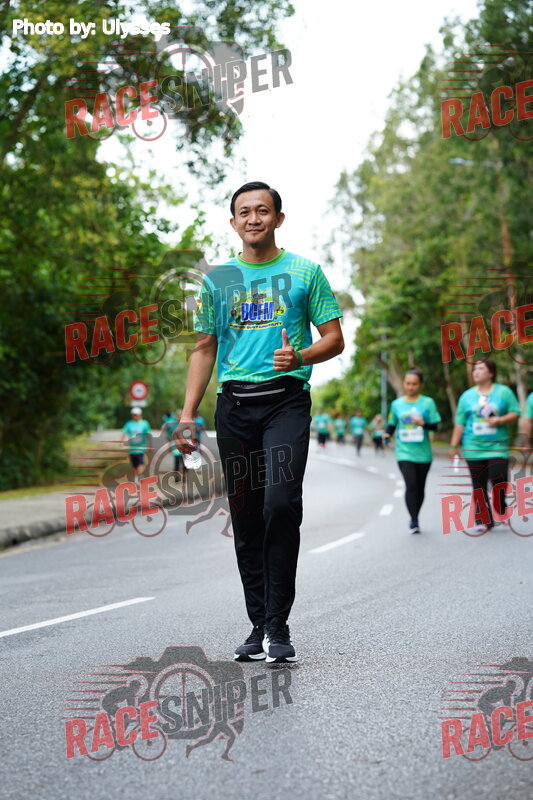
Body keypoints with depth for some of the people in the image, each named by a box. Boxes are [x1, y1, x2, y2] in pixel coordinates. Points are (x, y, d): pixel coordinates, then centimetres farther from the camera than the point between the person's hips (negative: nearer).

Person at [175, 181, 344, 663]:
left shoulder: (304, 272, 7)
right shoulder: (217, 280, 15)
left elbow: (335, 340, 6)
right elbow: (205, 350, 17)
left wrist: (299, 357, -15)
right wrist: (188, 415, 8)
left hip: (286, 400, -3)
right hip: (234, 404, 3)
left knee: (281, 502, -21)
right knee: (246, 516, 5)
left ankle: (278, 627, -14)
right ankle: (259, 627, 14)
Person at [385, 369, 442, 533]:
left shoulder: (428, 402, 1)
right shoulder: (396, 404, 6)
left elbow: (435, 425, -1)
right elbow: (392, 424, 14)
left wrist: (424, 424, -20)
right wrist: (387, 434, -6)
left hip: (423, 453, 1)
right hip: (404, 452, -1)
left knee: (420, 487, 9)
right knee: (411, 484, -16)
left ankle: (414, 518, 27)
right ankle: (414, 521, -14)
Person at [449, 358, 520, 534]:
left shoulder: (504, 392, 4)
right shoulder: (467, 396, 9)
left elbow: (515, 413, 4)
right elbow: (460, 423, 9)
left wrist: (501, 420, -15)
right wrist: (454, 445, 5)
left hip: (497, 447, -2)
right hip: (473, 448, 2)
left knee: (498, 480, -11)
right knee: (479, 486, 2)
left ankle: (501, 511, 14)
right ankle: (483, 520, 9)